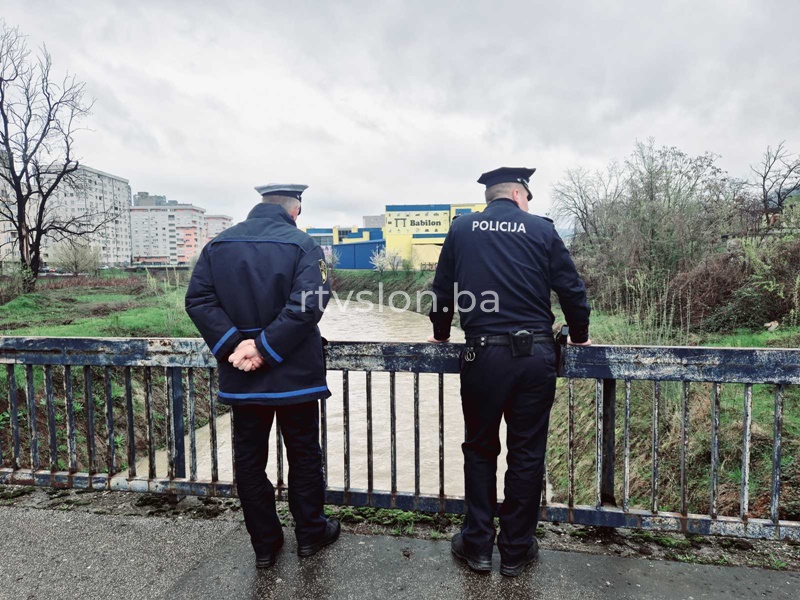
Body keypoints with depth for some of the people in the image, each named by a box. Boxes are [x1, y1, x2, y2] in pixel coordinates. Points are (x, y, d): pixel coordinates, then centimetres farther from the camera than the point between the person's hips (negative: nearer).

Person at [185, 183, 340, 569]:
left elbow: (197, 299, -3)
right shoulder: (302, 244, -9)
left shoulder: (218, 244, 4)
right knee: (303, 453, 14)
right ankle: (310, 533, 30)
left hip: (241, 377, 3)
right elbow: (309, 303, -21)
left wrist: (232, 345, -10)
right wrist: (265, 346, -17)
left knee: (249, 457, 16)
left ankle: (264, 543, 29)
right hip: (294, 374, -3)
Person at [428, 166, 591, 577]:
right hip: (535, 354, 0)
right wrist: (579, 336, 20)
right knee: (527, 453, 11)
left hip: (482, 354, 0)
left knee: (480, 448, 15)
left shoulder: (461, 229, 6)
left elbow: (442, 289, 9)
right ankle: (516, 551, 25)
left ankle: (477, 545, 24)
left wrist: (441, 334, 25)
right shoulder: (541, 230, 3)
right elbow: (571, 290, 4)